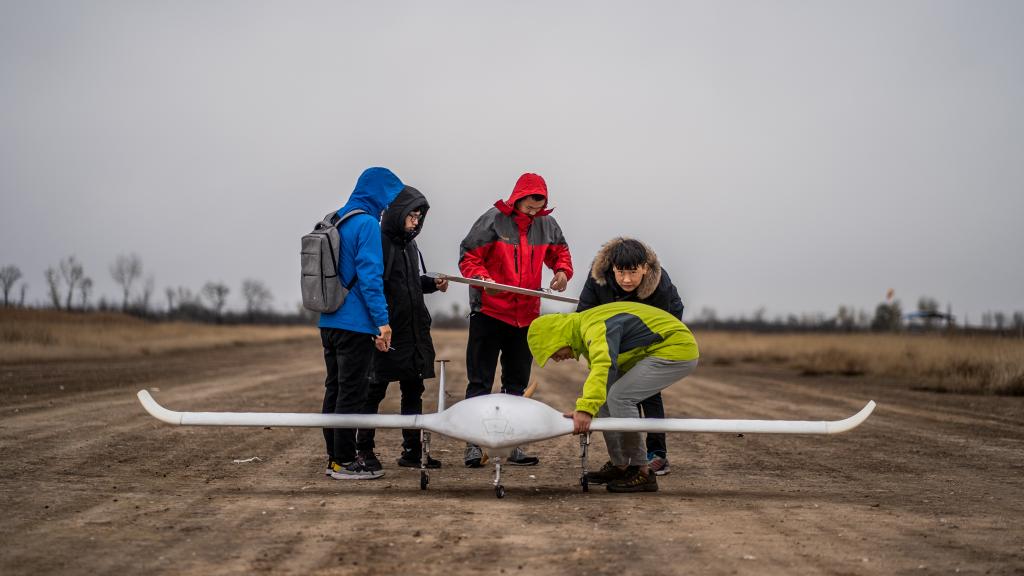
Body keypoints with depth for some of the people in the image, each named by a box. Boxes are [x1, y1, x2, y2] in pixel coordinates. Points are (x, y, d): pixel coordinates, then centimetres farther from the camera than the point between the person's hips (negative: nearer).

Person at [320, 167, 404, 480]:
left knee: (334, 389, 12)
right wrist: (382, 321, -16)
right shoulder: (367, 224, -13)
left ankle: (334, 458, 18)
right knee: (351, 392, -4)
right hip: (355, 324, -9)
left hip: (329, 322, 9)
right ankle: (344, 462, 0)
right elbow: (369, 276, -18)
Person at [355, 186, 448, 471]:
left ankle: (412, 451, 17)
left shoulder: (409, 244, 15)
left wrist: (433, 284, 7)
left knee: (413, 390, 11)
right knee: (374, 391, -1)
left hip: (413, 330, 9)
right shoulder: (379, 242, -12)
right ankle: (364, 450, 8)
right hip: (386, 332, -9)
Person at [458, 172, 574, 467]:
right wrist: (483, 277, -25)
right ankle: (474, 444, 0)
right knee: (480, 382, -2)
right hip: (489, 313, -5)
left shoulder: (547, 224, 4)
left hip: (526, 316, 5)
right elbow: (469, 257, -7)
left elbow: (559, 252, 19)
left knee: (517, 383, 11)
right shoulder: (493, 220, -9)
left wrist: (562, 271, -3)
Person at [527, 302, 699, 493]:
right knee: (605, 393, 6)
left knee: (618, 397, -20)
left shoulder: (596, 327, -24)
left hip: (678, 350, -11)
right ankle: (619, 465, 14)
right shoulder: (586, 327, 9)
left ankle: (642, 472, -13)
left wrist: (586, 409, -50)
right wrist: (584, 409, 10)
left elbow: (602, 366, -42)